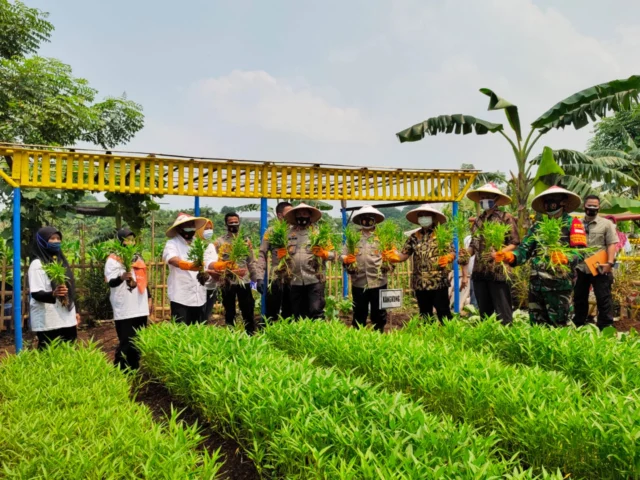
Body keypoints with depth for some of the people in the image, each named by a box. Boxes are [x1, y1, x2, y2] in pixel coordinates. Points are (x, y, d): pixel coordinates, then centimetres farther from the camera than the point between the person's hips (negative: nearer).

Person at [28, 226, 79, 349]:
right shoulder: (37, 264, -9)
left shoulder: (60, 260, 13)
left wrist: (74, 312, 18)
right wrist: (53, 294, -37)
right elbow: (36, 293, -17)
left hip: (67, 320, 7)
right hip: (48, 322, -7)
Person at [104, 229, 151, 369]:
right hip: (124, 310, -7)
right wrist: (122, 277, -36)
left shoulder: (138, 258, 16)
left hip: (140, 308, 7)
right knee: (126, 343, -8)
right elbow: (111, 282, -16)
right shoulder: (113, 259, -6)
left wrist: (149, 298, 20)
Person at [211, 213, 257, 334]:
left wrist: (255, 279, 6)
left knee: (248, 311, 6)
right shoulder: (219, 242, 0)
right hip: (227, 282, -1)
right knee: (230, 313, 10)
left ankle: (251, 336, 17)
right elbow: (213, 263, -3)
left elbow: (251, 261, 9)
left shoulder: (246, 241, 7)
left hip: (244, 281, 2)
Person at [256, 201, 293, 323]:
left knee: (289, 313, 12)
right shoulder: (271, 231, 1)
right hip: (276, 278, -3)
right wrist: (260, 277, -11)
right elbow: (262, 255, -2)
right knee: (271, 313, 3)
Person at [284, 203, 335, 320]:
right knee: (298, 314, 11)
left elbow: (333, 254, 1)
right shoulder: (290, 233, 12)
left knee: (316, 311, -8)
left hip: (315, 279, -4)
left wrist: (323, 253, -19)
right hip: (296, 280, 4)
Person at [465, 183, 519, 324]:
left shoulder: (506, 218, -2)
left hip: (498, 272, -6)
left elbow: (515, 243, -7)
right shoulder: (478, 221, 16)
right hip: (479, 272, 6)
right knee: (484, 312, 13)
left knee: (503, 312, -2)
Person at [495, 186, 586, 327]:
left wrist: (565, 257, -33)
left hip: (559, 284, -5)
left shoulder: (572, 224, 1)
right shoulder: (538, 226, 16)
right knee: (536, 326, 12)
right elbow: (524, 249, 7)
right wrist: (511, 256, -14)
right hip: (536, 284, 5)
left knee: (560, 327, 0)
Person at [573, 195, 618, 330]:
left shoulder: (606, 224, 2)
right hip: (581, 269, 4)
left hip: (600, 269, -4)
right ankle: (577, 327, 24)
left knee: (603, 299, -1)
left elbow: (611, 245, -5)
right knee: (579, 299, 12)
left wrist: (610, 262, -17)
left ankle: (605, 328, 7)